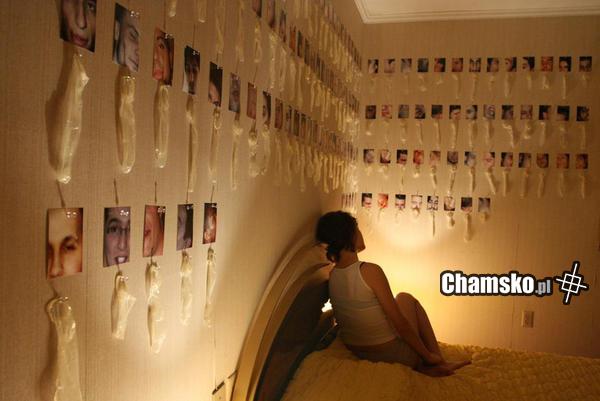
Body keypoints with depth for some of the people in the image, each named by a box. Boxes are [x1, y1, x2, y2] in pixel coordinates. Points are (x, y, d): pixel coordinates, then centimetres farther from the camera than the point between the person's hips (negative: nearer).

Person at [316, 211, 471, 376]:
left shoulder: (332, 275, -3)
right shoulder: (370, 271, -25)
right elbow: (400, 323, -19)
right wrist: (427, 355, -8)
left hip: (355, 351, 6)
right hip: (392, 354, -6)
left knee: (402, 299, 25)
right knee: (406, 299, 19)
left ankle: (421, 364, 25)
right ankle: (438, 362, 22)